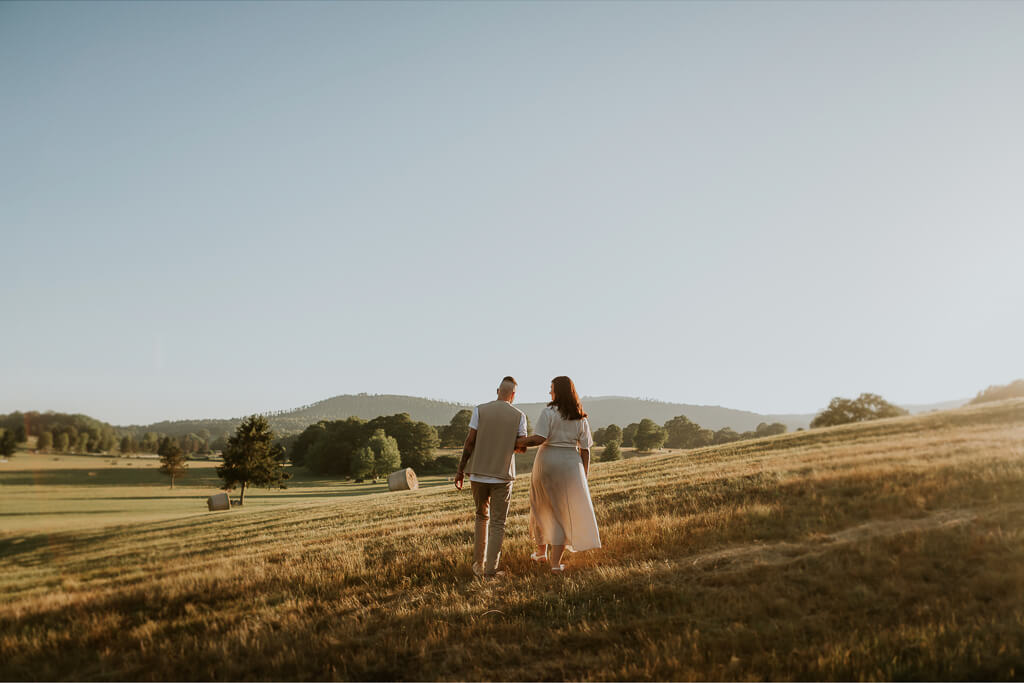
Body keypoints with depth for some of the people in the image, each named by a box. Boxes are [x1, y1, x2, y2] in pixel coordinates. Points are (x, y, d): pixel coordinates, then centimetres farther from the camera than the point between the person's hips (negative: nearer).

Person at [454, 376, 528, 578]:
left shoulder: (480, 410, 0)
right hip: (502, 476, -2)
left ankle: (478, 562, 18)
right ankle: (491, 568, 2)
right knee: (498, 523, 7)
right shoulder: (519, 416, -1)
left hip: (478, 474, 2)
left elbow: (470, 441, -5)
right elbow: (522, 448, -1)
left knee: (482, 517, 20)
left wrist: (460, 470, 0)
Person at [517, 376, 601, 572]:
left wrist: (518, 441, -6)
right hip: (571, 464, 2)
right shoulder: (581, 418, 4)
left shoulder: (549, 412, -8)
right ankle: (555, 562, 2)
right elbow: (585, 449, 3)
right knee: (564, 512, 7)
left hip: (548, 462, -2)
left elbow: (539, 438, -19)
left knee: (543, 507, 18)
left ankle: (541, 551, 33)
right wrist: (584, 475, 9)